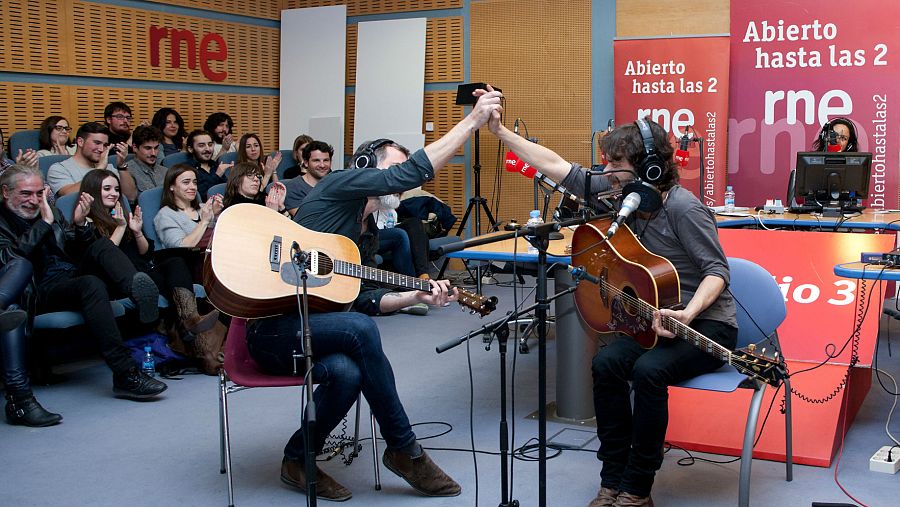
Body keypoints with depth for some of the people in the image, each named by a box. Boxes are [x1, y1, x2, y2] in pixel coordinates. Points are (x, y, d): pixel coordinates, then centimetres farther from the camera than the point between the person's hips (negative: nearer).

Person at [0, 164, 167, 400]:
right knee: (91, 284, -34)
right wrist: (44, 223, -16)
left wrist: (80, 224, 1)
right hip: (42, 291, -7)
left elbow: (79, 248, 23)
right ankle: (125, 374, -41)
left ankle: (137, 284, -43)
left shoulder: (49, 211, 21)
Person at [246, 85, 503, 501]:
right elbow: (412, 173, -19)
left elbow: (360, 301, 15)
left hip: (307, 327, 8)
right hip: (270, 328, -8)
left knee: (348, 373, -26)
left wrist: (416, 297, 3)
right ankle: (404, 450, -16)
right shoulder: (339, 185, -6)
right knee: (360, 330, -32)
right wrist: (473, 120, -20)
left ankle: (297, 461, -3)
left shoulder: (359, 232, 19)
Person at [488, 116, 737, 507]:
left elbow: (717, 269, -19)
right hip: (656, 318, 7)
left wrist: (687, 314, -36)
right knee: (606, 363, -19)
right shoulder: (622, 193, 1)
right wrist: (500, 131, 0)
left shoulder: (682, 207, -21)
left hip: (706, 322, -7)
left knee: (648, 370, -32)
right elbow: (556, 166, 2)